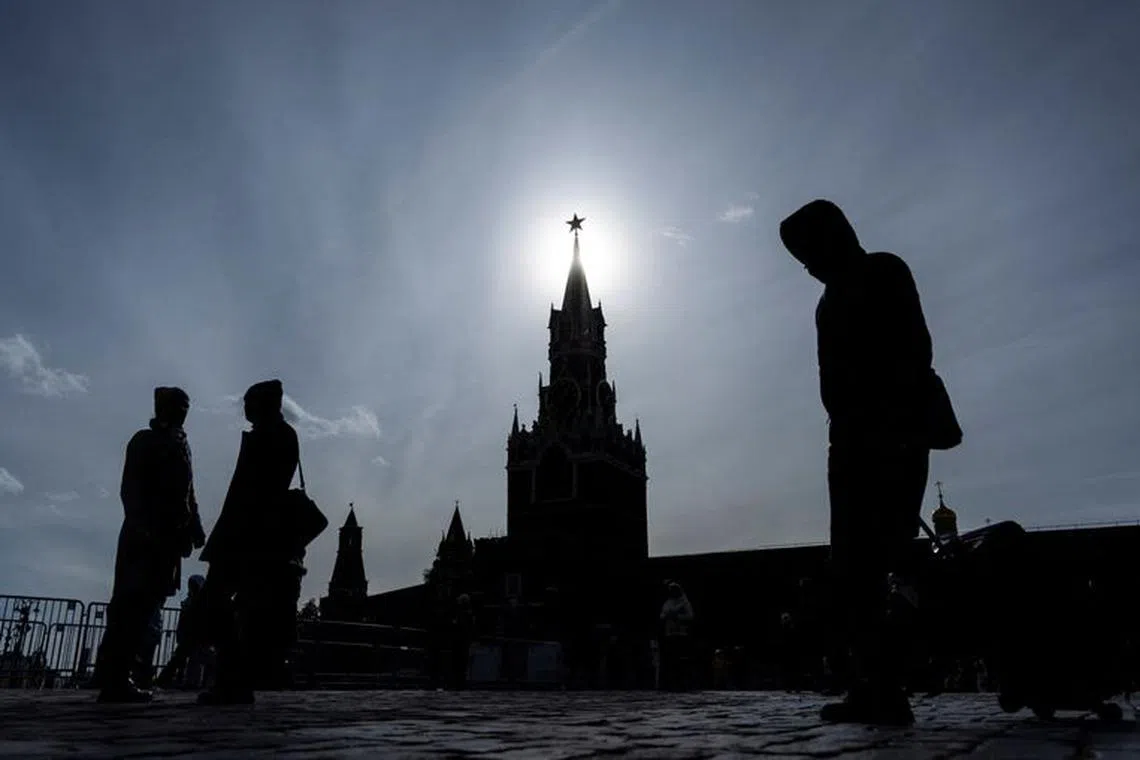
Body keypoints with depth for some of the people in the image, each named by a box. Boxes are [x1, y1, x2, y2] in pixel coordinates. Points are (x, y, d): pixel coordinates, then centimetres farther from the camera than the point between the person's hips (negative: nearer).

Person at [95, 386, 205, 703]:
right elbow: (130, 488, -8)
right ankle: (113, 679, -9)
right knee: (133, 603, -11)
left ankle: (116, 677, 8)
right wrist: (142, 526, -20)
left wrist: (194, 527, 6)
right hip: (145, 536, -7)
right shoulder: (144, 441, 2)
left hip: (167, 538, 7)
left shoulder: (180, 447, 22)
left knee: (145, 605, 4)